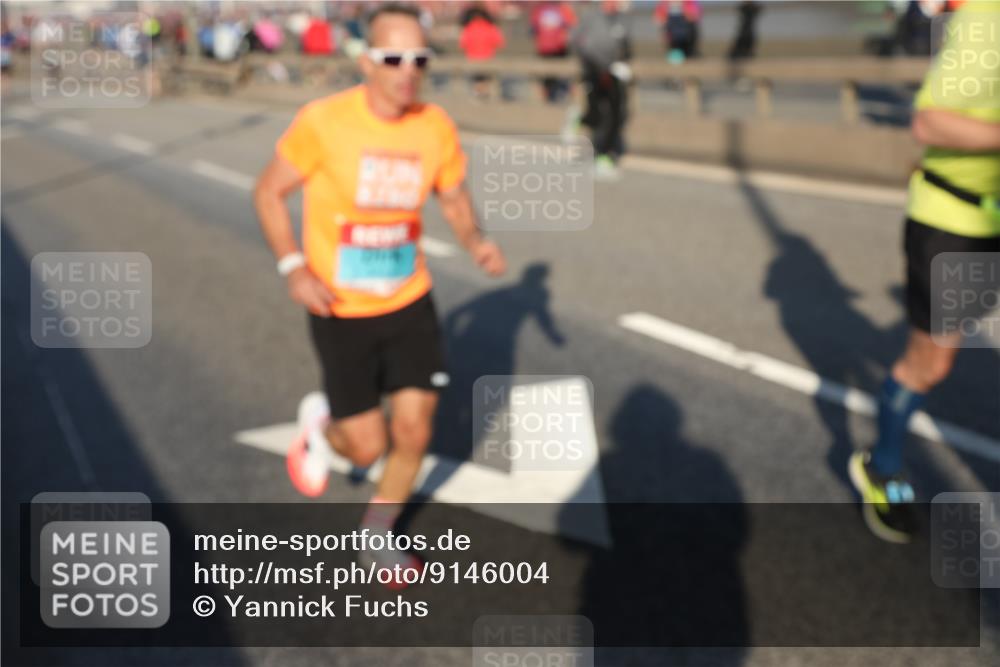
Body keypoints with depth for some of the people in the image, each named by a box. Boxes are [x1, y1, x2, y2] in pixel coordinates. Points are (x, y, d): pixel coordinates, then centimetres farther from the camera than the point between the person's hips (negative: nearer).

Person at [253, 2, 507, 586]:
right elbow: (269, 191, -5)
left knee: (414, 435, 5)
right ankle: (320, 423, 40)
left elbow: (455, 200, 8)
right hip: (341, 312, -3)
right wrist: (295, 268, -17)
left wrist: (476, 242, -14)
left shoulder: (437, 128, -8)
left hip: (410, 303, 3)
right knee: (368, 448, 1)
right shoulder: (323, 122, -18)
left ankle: (377, 536, 34)